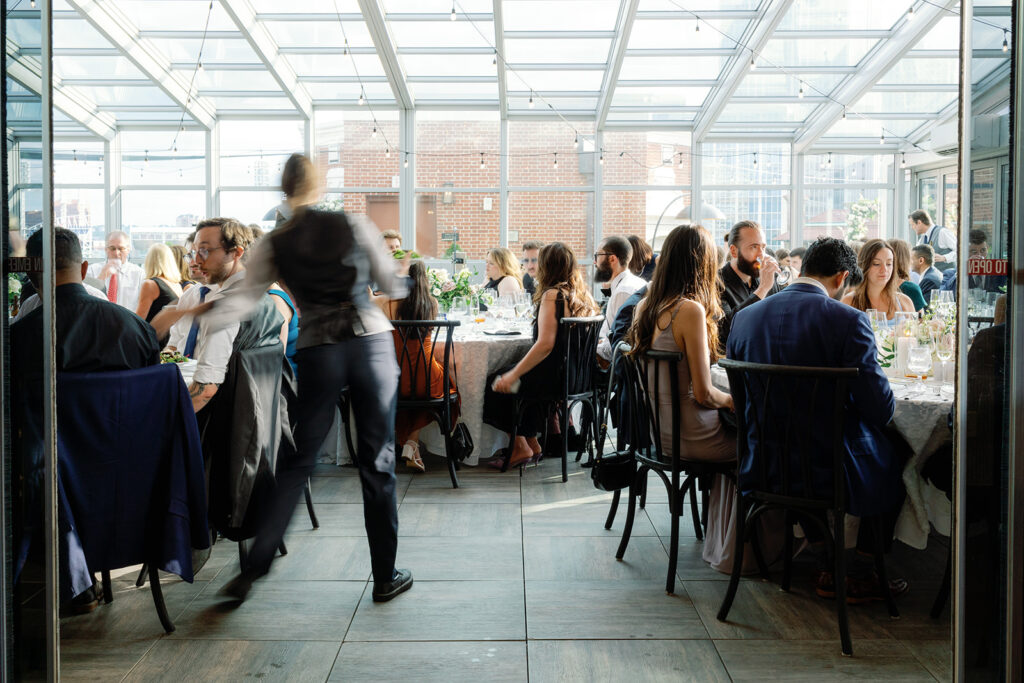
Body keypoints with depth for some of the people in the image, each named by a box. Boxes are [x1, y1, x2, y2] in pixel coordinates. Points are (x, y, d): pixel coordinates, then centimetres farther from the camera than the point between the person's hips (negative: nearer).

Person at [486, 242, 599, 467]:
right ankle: (531, 443, 25)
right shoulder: (583, 294, 8)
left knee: (496, 385, 6)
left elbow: (545, 344, -25)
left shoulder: (552, 295, -17)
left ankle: (520, 446, 9)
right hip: (576, 376, 9)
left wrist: (513, 375, -19)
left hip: (553, 377, -9)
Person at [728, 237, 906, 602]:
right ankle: (861, 577, 33)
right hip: (829, 469, -4)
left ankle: (827, 571, 39)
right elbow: (880, 408, -14)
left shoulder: (745, 317, -2)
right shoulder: (848, 320, -16)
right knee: (892, 462, 26)